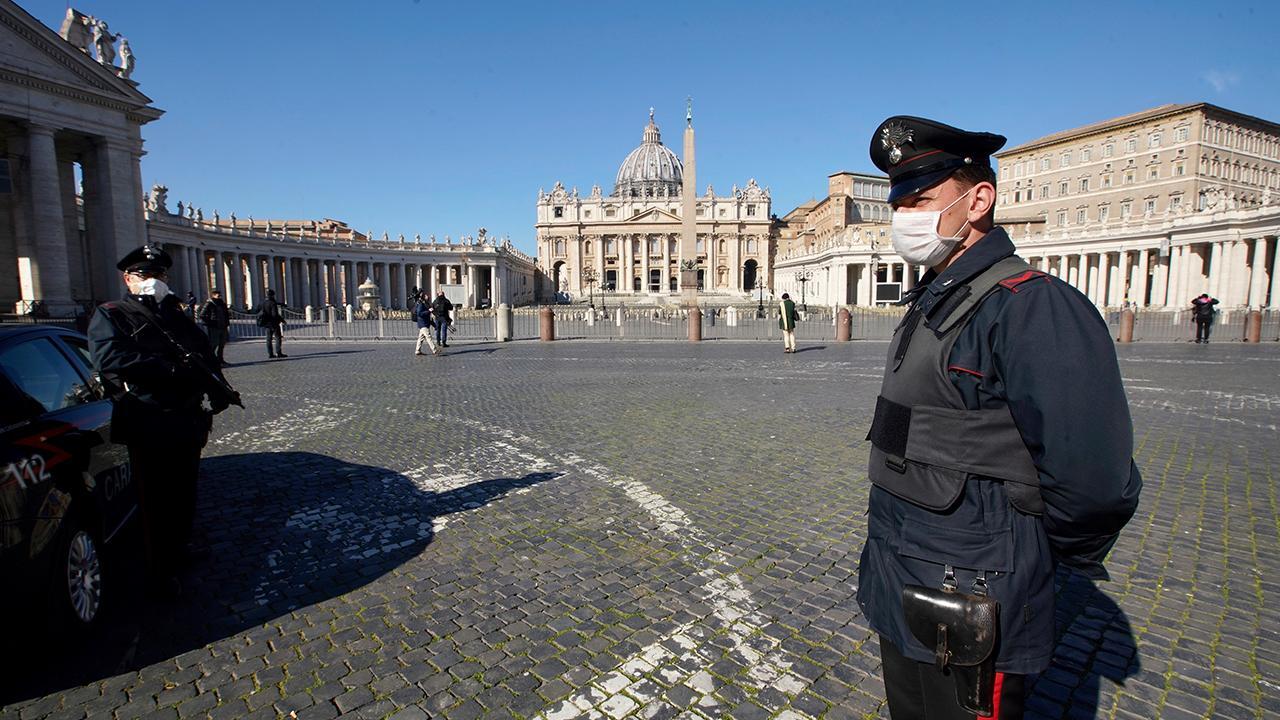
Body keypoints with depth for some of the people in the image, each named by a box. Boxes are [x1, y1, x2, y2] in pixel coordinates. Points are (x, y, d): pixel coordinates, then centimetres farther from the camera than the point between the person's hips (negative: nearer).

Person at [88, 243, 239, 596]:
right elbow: (110, 359, -20)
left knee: (185, 492, 20)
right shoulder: (111, 315, -2)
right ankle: (162, 571, 17)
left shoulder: (175, 313, 18)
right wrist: (171, 368, -27)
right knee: (158, 499, 3)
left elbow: (204, 352, 14)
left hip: (188, 419, 6)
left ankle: (179, 546, 40)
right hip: (150, 425, -6)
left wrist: (218, 389, -4)